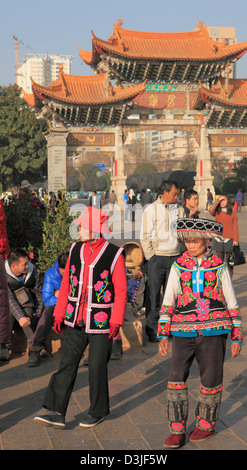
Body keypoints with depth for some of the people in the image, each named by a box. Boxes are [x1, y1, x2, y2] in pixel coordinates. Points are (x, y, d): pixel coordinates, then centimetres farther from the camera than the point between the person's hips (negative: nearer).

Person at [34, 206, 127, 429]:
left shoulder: (114, 254, -9)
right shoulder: (75, 250, 5)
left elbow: (121, 291, -7)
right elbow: (66, 284, 11)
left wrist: (116, 321, -12)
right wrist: (59, 314, 9)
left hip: (101, 323, -4)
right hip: (75, 322, 4)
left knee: (97, 368, 5)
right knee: (67, 364, 3)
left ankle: (97, 412, 23)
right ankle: (57, 412, 6)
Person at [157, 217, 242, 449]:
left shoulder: (219, 267, 3)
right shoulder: (178, 267, 5)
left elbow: (232, 304, 8)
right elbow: (167, 302, 7)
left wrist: (236, 337, 7)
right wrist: (163, 335, 1)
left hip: (213, 331, -1)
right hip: (184, 332, 1)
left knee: (210, 380, 6)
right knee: (176, 379, -6)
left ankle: (206, 423, 27)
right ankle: (177, 430, 4)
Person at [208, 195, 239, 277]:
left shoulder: (232, 213, 3)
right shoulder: (217, 212, 7)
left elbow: (235, 227, 2)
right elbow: (210, 210, -15)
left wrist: (235, 240, -4)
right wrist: (218, 200, -10)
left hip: (229, 240, -2)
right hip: (218, 240, 2)